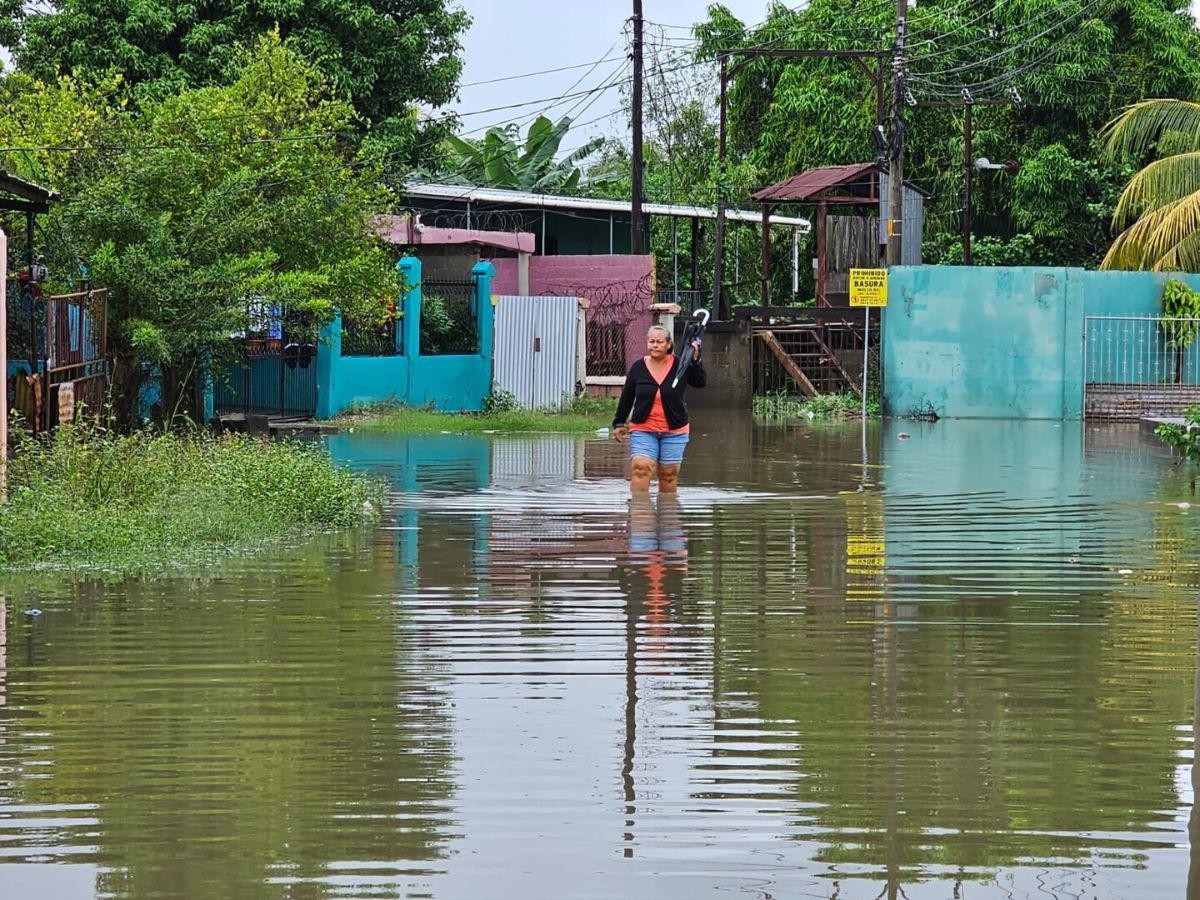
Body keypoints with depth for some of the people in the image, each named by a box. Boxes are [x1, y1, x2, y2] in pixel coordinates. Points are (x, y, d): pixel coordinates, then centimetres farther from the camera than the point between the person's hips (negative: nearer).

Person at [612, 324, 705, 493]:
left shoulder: (680, 365, -1)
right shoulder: (638, 368, 1)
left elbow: (701, 382, 5)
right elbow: (626, 397, 10)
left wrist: (695, 360, -7)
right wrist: (619, 423, 13)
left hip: (674, 431, 0)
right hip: (643, 430, 0)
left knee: (669, 475, 5)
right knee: (640, 469, -16)